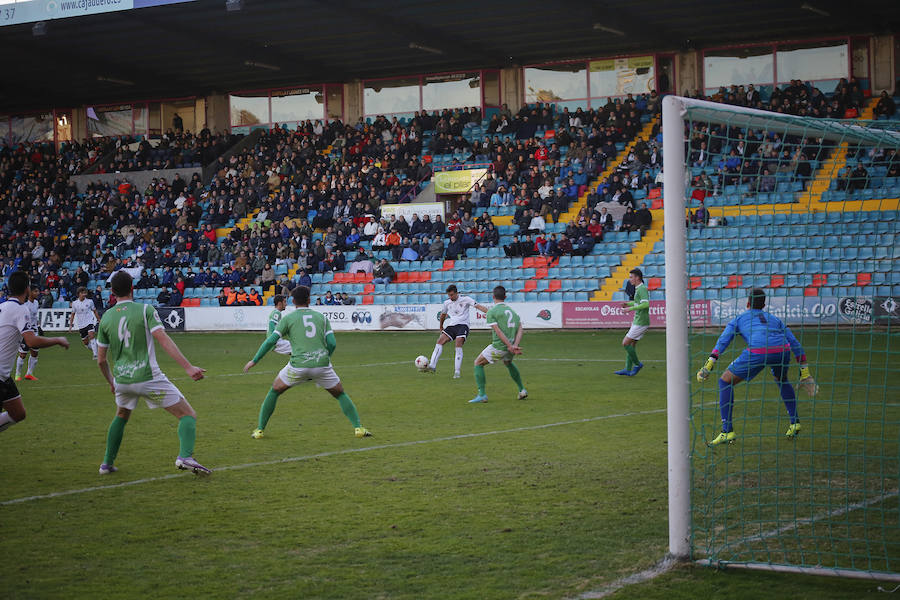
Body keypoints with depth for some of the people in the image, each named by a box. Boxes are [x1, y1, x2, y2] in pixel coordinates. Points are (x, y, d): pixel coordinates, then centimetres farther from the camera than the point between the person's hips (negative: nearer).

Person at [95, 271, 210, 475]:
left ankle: (107, 464, 31)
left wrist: (111, 382, 29)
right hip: (148, 378, -5)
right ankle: (185, 456, -23)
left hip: (122, 380, 5)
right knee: (188, 416, 0)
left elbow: (101, 360, 11)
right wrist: (188, 367, -20)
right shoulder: (145, 310, -5)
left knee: (121, 417, 33)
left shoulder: (106, 318, 6)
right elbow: (164, 340, -16)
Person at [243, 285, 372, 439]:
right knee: (340, 394, 21)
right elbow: (332, 343, 7)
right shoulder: (321, 317, 14)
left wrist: (254, 361, 9)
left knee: (274, 391, 21)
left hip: (298, 366, -1)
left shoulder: (288, 319, 7)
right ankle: (358, 428, 10)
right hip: (322, 364, 1)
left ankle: (260, 429, 19)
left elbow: (271, 341, 1)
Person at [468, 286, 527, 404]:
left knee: (478, 363, 11)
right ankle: (522, 390, 35)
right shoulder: (513, 311, 14)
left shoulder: (491, 312, -5)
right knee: (508, 363, 37)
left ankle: (482, 395, 0)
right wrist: (515, 346, -10)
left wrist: (510, 346, -20)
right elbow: (520, 329, 2)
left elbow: (498, 331, -16)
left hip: (499, 346, -6)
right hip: (511, 345, 6)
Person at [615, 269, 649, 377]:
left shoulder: (642, 289, -16)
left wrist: (631, 308, -23)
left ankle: (637, 364, 6)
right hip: (637, 322, 10)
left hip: (641, 323, -10)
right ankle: (628, 370, 10)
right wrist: (629, 303, 16)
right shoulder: (639, 289, 15)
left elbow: (646, 304, -28)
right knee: (631, 344, 10)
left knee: (625, 343, -6)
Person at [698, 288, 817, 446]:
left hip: (757, 352, -4)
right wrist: (805, 372, 35)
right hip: (782, 350, 4)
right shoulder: (774, 319, 36)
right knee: (782, 380, 38)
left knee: (725, 381, 12)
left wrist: (710, 363, 3)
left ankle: (727, 431, 3)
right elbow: (795, 344, 32)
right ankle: (794, 423, 32)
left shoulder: (738, 318, 28)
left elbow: (723, 340, 11)